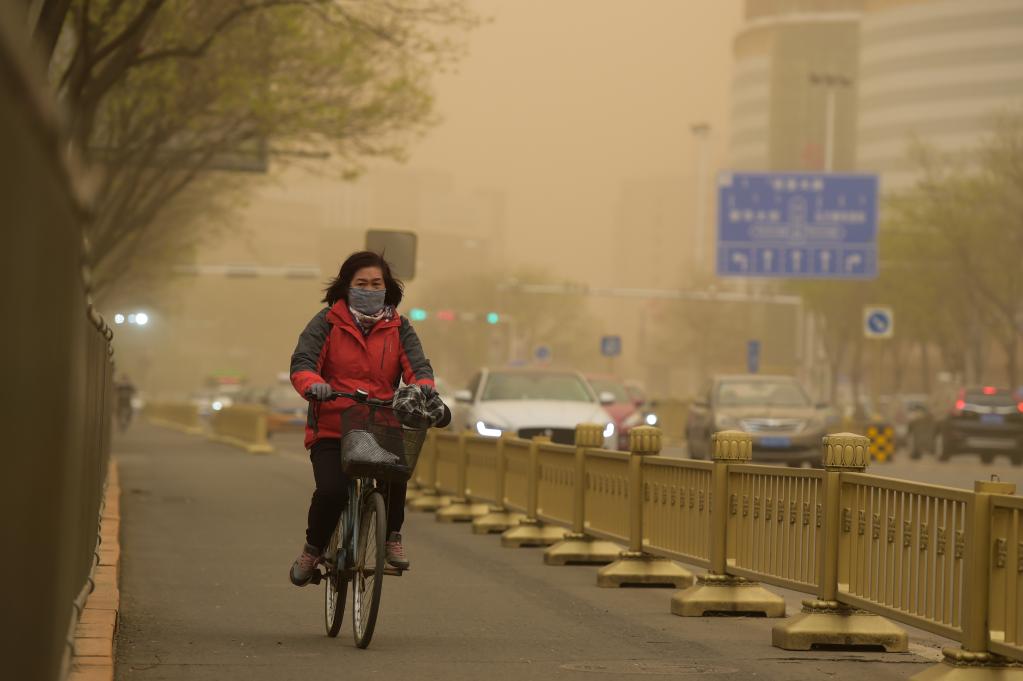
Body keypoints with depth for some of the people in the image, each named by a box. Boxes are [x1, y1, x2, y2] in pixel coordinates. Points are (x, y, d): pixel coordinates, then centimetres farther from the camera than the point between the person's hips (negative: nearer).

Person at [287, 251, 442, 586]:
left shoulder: (399, 328, 12)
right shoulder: (326, 323, 5)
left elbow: (418, 365, 0)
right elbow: (301, 363, -6)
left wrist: (423, 385, -25)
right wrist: (313, 385, -30)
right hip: (332, 430, -1)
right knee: (331, 491, -23)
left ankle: (392, 537, -6)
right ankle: (313, 549, 7)